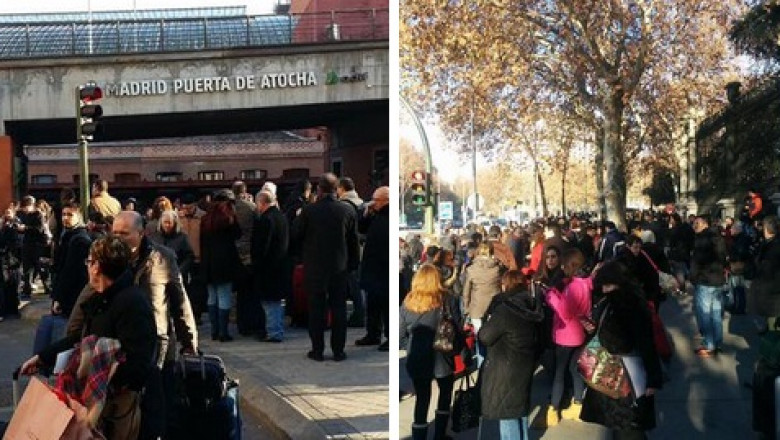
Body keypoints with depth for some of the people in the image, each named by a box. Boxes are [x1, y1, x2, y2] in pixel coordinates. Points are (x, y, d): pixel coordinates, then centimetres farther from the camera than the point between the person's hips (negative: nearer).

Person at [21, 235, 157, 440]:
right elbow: (79, 337, 21)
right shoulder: (101, 300, 10)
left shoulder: (132, 302, -24)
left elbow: (137, 364, -27)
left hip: (118, 400, -9)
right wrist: (42, 358, 23)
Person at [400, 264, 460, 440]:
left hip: (417, 360, 1)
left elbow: (401, 334, 1)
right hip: (442, 358, -1)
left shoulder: (409, 302, -2)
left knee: (421, 400, 10)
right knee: (445, 393, 22)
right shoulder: (447, 300, -9)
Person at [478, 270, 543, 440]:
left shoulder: (504, 309, -23)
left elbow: (484, 337, -15)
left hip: (505, 368, -8)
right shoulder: (532, 308, 0)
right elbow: (535, 337, 10)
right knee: (520, 407, 22)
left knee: (507, 412, 5)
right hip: (525, 365, 8)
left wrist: (487, 324, 3)